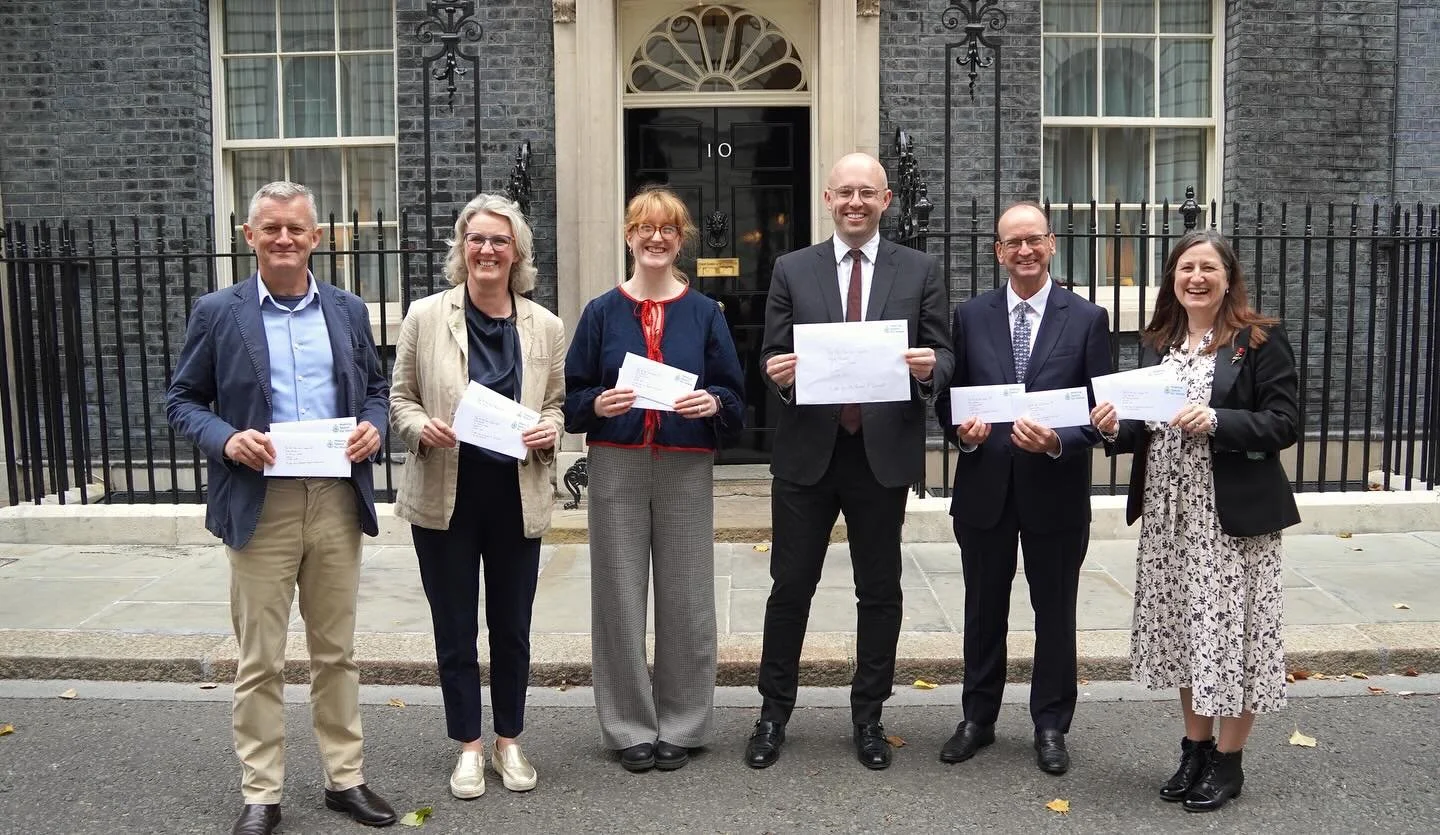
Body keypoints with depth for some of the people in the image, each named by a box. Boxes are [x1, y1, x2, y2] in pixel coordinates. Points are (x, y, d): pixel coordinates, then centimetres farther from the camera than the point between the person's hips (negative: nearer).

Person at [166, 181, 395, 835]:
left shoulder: (348, 310, 8)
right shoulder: (217, 312, 1)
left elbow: (375, 386, 17)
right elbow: (181, 400, 4)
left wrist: (374, 425, -5)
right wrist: (226, 439, -15)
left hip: (338, 501, 2)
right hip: (259, 504, -2)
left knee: (336, 651, 13)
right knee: (259, 659, 5)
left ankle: (345, 778, 25)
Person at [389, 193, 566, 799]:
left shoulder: (546, 327, 1)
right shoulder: (425, 316, -2)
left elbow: (558, 403, 11)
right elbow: (400, 398, 3)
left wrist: (550, 428, -11)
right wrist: (421, 427, -17)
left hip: (518, 497, 1)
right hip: (445, 497, -1)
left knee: (512, 629, 13)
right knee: (455, 630, 9)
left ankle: (508, 743, 31)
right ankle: (468, 748, 26)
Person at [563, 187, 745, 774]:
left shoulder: (705, 314, 8)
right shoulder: (602, 312, 7)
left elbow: (733, 396, 8)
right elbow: (571, 395, 7)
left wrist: (712, 402, -14)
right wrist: (598, 403, -14)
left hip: (686, 468, 0)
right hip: (617, 467, 0)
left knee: (685, 597, 3)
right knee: (619, 597, 2)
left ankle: (680, 725, 17)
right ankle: (630, 727, 15)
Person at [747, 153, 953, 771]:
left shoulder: (920, 271, 6)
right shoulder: (792, 270, 6)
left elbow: (941, 354, 4)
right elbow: (773, 357, 4)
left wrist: (929, 367, -18)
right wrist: (777, 372, -18)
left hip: (885, 452, 0)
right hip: (807, 451, 0)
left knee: (880, 592, 10)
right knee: (790, 587, 7)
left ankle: (868, 716, 25)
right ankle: (773, 714, 21)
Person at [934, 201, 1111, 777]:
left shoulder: (1087, 319, -2)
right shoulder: (971, 316, 3)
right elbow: (949, 397, 6)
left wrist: (1058, 442, -21)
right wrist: (960, 429, -16)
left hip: (1055, 491, -1)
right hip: (984, 488, 2)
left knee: (1054, 612, 11)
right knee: (984, 609, 14)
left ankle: (1051, 725, 28)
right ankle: (978, 718, 30)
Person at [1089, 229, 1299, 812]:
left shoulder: (1260, 340, -4)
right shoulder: (1155, 343, 11)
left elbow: (1284, 424, -9)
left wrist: (1216, 421, -22)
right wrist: (1116, 428, -7)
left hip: (1233, 513, -5)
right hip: (1169, 513, 5)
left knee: (1231, 630, 2)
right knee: (1185, 630, 12)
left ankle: (1228, 760, 18)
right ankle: (1195, 748, 27)